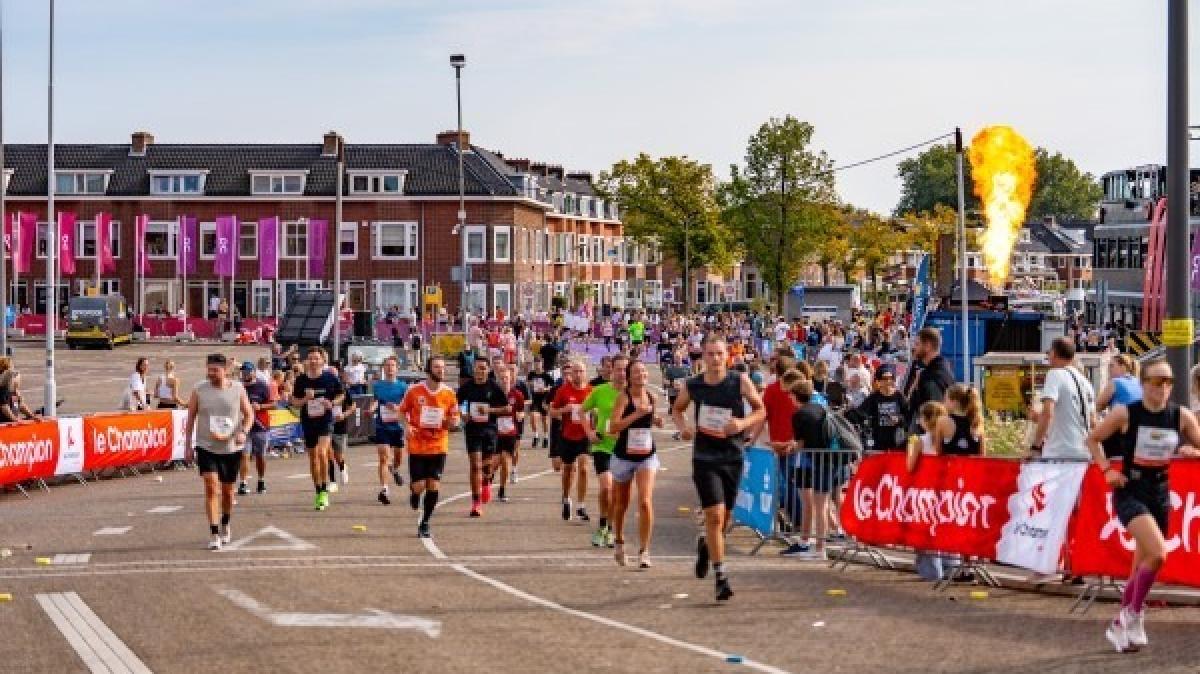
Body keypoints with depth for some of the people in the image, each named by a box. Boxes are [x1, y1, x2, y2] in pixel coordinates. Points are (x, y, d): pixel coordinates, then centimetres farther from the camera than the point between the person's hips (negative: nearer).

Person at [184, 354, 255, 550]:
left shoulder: (237, 389, -2)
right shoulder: (199, 390, -2)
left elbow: (249, 414, 4)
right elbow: (191, 418, 4)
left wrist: (243, 432, -16)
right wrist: (189, 446, 2)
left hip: (231, 447, 1)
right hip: (206, 447, -1)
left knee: (227, 490, 13)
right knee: (211, 486, -16)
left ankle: (225, 525, 39)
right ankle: (214, 534, -14)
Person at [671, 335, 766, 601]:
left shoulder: (740, 382, -5)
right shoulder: (693, 386, -2)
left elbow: (761, 410, 4)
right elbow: (677, 409, 16)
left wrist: (743, 423, -16)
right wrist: (683, 426, -5)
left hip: (733, 457, 1)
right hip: (705, 458, -1)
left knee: (724, 518, 12)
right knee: (714, 515, -12)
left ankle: (705, 545, 47)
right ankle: (721, 577, -6)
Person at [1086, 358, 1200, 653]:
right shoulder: (1125, 413, -10)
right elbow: (1092, 439, 3)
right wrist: (1107, 470, -9)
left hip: (1160, 493, 5)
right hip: (1130, 492, -5)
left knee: (1142, 566, 13)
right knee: (1158, 553, -24)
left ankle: (1119, 625, 30)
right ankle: (1134, 613, -4)